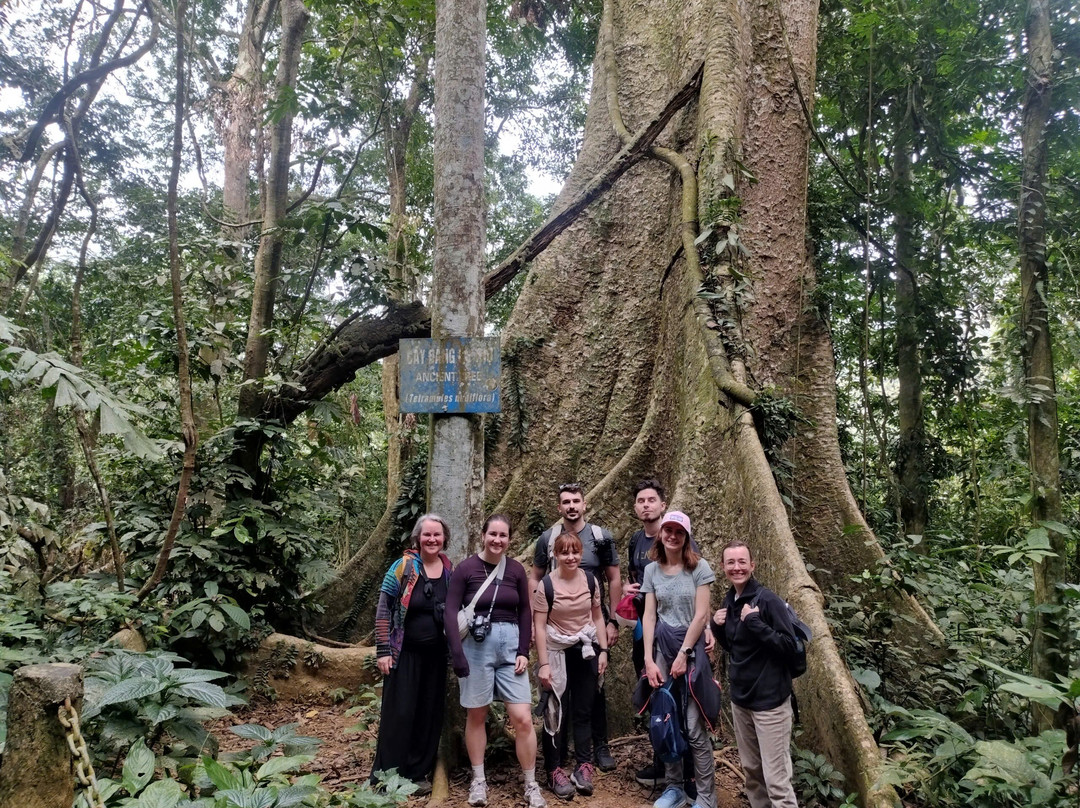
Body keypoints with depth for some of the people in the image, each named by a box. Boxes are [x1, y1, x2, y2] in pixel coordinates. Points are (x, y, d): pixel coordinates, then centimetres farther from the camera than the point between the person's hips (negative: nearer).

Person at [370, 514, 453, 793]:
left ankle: (419, 772, 25)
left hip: (436, 654, 4)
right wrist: (383, 650, -13)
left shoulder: (450, 570, 2)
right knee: (399, 713, 1)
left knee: (430, 714, 10)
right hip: (405, 653, -4)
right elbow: (383, 609, -9)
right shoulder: (403, 566, -11)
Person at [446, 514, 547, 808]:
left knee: (523, 718, -2)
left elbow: (524, 612, 7)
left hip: (510, 645, 2)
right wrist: (456, 653, -13)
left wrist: (524, 651, -1)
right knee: (476, 716, 11)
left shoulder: (516, 570, 3)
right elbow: (451, 613, -6)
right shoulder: (465, 568, -6)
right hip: (476, 646, -2)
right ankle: (478, 780, 28)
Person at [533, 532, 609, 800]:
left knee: (584, 711, 10)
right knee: (556, 712, 4)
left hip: (586, 652, 3)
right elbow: (539, 626, -12)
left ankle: (584, 767, 21)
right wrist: (544, 664, -14)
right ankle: (554, 771, 15)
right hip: (557, 653, -3)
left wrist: (603, 650, 3)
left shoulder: (590, 580, -2)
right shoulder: (546, 585, -13)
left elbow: (597, 616, 7)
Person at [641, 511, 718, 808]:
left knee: (695, 729, -4)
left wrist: (683, 654, -10)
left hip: (691, 648, -4)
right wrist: (649, 659, -4)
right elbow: (648, 616, 3)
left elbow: (701, 615, -9)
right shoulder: (652, 570, 5)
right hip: (661, 649, 4)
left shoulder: (698, 567, -6)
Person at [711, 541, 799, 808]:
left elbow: (789, 647, -18)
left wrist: (754, 622, -25)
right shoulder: (729, 601, 5)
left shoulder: (768, 600, -15)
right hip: (740, 698, 7)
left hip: (769, 700, -7)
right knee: (751, 771, 17)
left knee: (776, 780, -4)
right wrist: (717, 627, -2)